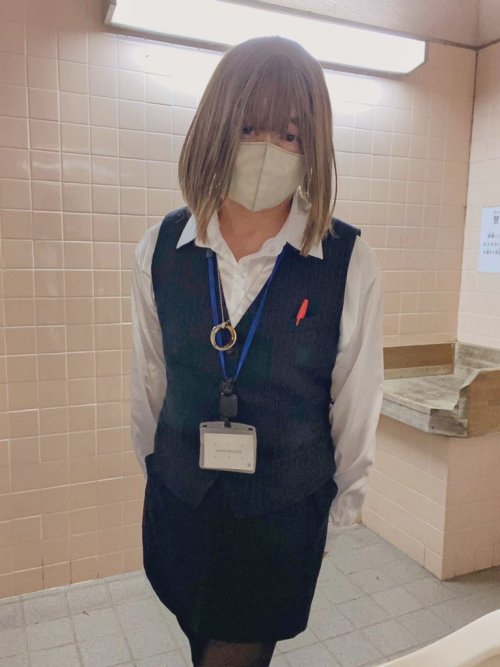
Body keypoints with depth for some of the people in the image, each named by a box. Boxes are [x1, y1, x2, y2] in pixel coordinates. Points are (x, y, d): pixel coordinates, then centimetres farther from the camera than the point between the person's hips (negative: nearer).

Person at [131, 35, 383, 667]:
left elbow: (356, 403, -7)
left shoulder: (350, 263, -18)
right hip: (177, 509, 3)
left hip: (284, 519, -3)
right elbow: (148, 379, 1)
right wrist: (154, 467, 12)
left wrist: (341, 510, 3)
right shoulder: (160, 248, -10)